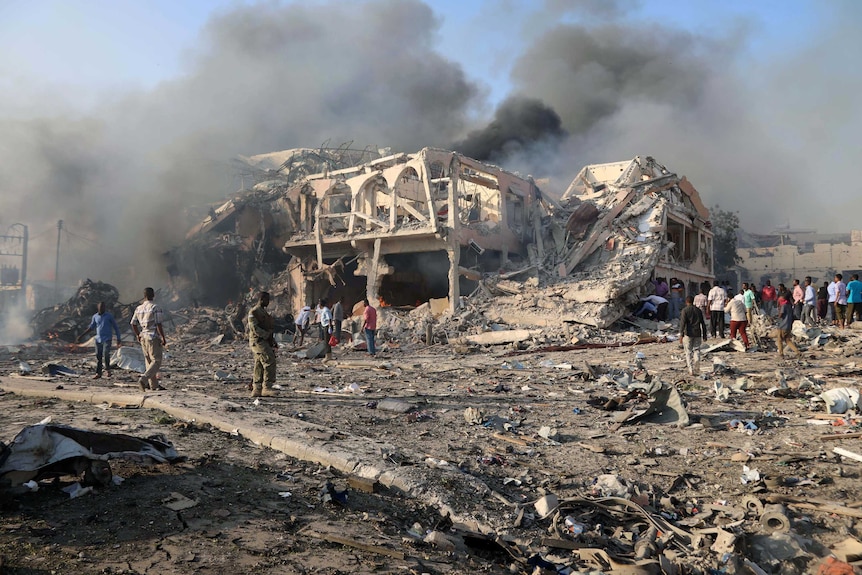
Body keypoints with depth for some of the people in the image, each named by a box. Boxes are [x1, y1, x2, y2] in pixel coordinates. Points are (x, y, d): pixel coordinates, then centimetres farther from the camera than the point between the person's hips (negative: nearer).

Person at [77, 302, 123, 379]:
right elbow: (91, 328, 18)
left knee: (106, 354, -21)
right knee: (98, 356, 5)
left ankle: (107, 369, -1)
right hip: (98, 339, 4)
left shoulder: (109, 315, -5)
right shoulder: (95, 316, 6)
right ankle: (98, 373, 14)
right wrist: (81, 336, 13)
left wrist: (119, 339, -3)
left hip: (107, 339, -4)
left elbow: (116, 327, -1)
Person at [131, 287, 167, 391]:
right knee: (156, 361, -3)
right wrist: (163, 339, -10)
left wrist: (137, 335, 24)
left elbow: (133, 323, 11)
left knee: (149, 361, 12)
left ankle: (154, 385, 16)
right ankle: (143, 379, -21)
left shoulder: (139, 308, 7)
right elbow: (158, 325, -16)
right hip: (153, 337, -7)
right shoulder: (156, 308, -12)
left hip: (143, 337, 7)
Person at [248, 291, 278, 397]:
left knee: (259, 366, 8)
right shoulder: (254, 312, -9)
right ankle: (266, 387, -17)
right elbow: (254, 328, -18)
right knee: (270, 362, -17)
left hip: (265, 342, 9)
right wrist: (266, 335, -19)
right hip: (258, 341, -9)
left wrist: (273, 342, 20)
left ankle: (256, 389, 11)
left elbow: (268, 328, 25)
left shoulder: (264, 311, 21)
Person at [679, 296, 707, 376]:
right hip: (697, 333, 4)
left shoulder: (684, 310, -3)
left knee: (688, 352, 0)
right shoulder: (698, 310, 11)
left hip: (688, 334, -4)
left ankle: (691, 370, -6)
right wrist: (704, 335, 19)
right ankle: (697, 370, 5)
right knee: (696, 350, 9)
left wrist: (681, 333, -15)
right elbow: (703, 323, 13)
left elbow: (683, 322, -13)